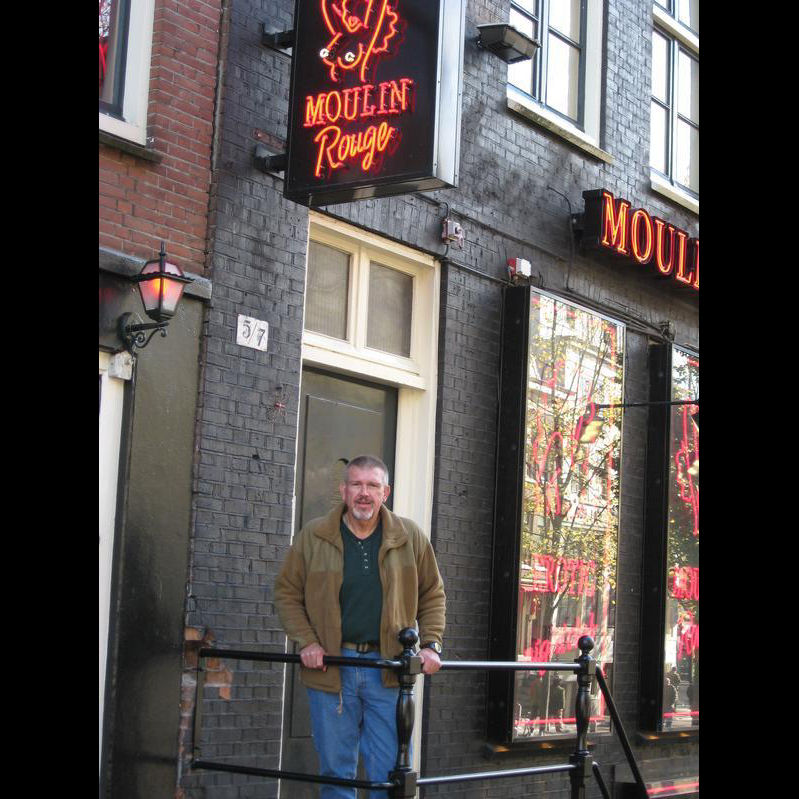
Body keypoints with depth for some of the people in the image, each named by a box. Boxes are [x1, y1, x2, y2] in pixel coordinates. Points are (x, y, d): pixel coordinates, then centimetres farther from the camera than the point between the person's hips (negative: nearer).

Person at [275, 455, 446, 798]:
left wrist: (431, 644, 0)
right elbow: (287, 593, 8)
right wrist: (306, 642, -5)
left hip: (389, 669, 0)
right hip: (330, 667, 0)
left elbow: (433, 595, 13)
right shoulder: (313, 536, 3)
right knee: (336, 771, 6)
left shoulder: (410, 537, 5)